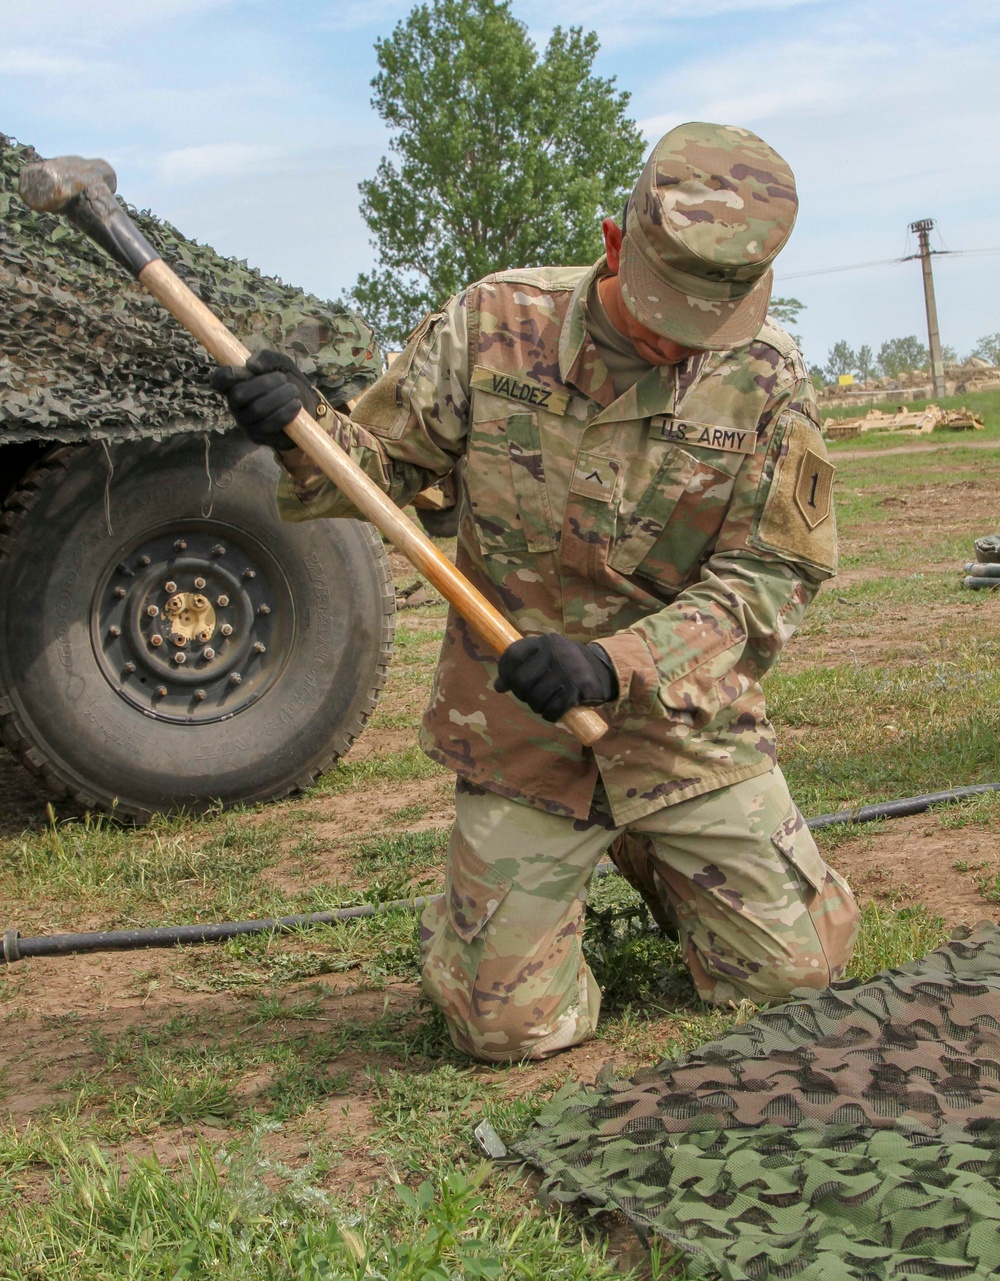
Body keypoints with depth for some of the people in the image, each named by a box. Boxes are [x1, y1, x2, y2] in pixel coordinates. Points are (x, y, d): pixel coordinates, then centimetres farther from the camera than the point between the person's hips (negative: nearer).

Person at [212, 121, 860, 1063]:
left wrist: (616, 665, -26)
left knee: (795, 971, 8)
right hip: (519, 732, -1)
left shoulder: (765, 380, -10)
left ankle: (647, 858, 36)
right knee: (512, 1028, 1)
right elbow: (387, 463, 0)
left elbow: (769, 578, -11)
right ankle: (469, 905, 36)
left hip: (691, 731, 1)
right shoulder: (495, 322, -10)